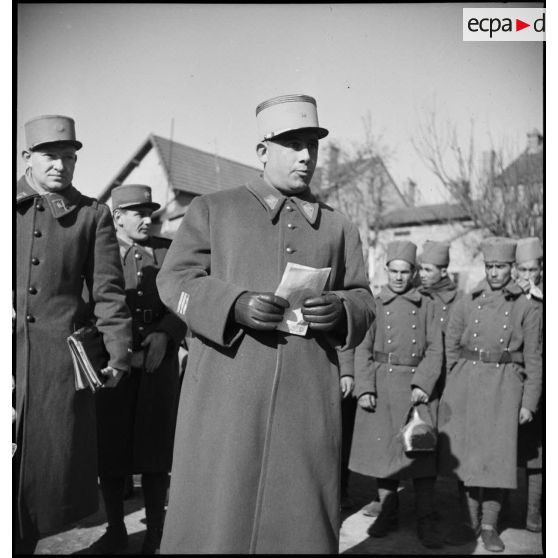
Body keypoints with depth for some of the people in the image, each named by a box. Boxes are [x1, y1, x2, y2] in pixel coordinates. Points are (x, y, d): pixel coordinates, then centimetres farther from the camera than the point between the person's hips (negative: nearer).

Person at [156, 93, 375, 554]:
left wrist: (340, 311, -8)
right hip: (226, 393, -2)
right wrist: (235, 305, -15)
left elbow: (363, 298, 17)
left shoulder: (338, 226, 17)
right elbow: (174, 279, 3)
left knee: (302, 514, 8)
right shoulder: (212, 209, 9)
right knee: (216, 513, 3)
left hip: (308, 399, 3)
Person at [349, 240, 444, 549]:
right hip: (381, 384, 1)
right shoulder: (374, 305, 5)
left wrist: (422, 384, -11)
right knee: (383, 449, 7)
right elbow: (362, 350, 1)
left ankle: (426, 522, 9)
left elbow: (435, 350, 2)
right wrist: (365, 389, -8)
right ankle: (388, 513, 24)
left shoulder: (426, 306, 7)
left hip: (417, 385, 0)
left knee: (422, 451, -2)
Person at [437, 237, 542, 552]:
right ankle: (472, 519, 22)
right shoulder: (467, 304, 7)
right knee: (467, 453, 6)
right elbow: (450, 348, 11)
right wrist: (453, 389, 7)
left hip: (504, 388, -1)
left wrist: (529, 403, 0)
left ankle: (490, 525, 15)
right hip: (466, 384, 2)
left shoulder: (527, 308, 3)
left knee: (498, 456, -1)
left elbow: (533, 360, 3)